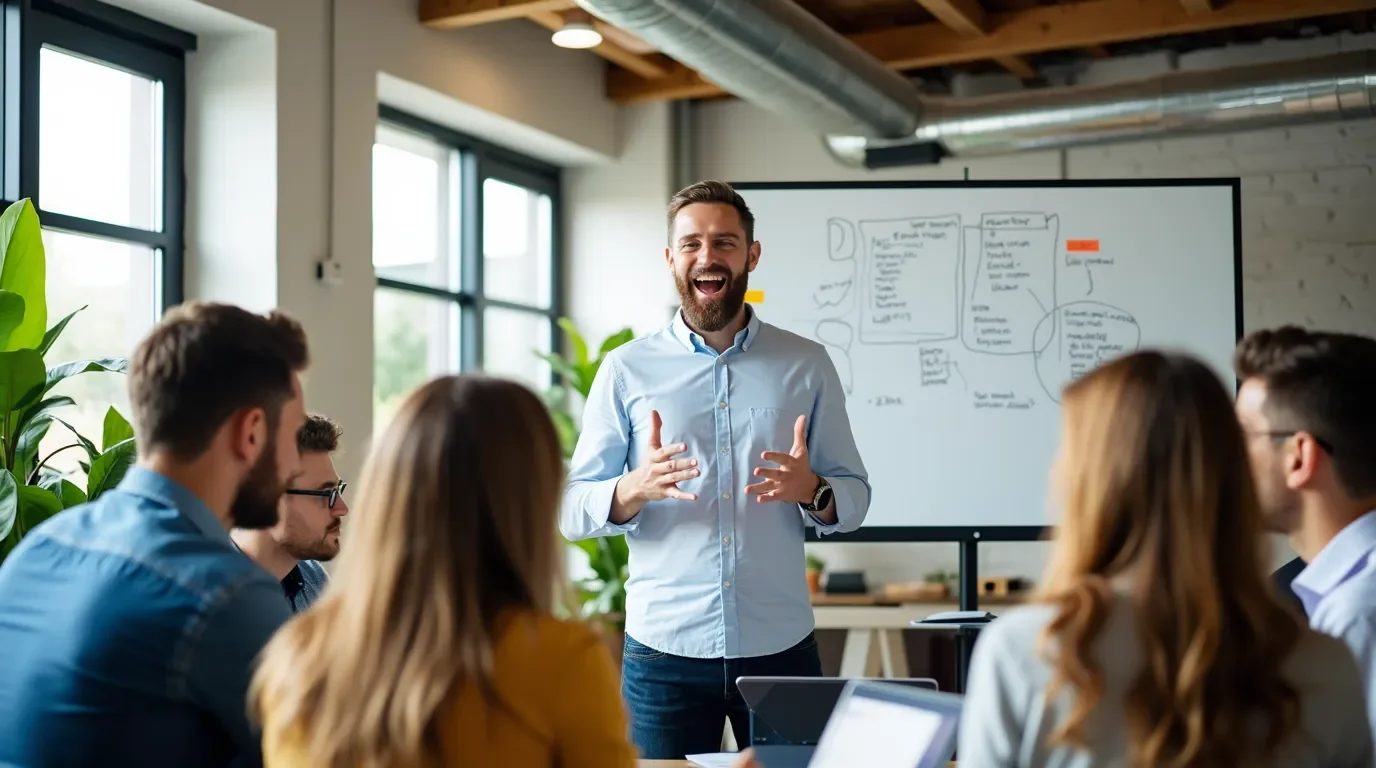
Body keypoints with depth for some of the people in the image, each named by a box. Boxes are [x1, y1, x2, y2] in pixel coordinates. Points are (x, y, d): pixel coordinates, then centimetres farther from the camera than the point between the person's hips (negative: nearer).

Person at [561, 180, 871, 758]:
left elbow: (855, 497, 7)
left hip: (780, 647, 1)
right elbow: (571, 510, 0)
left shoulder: (806, 365, 5)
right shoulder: (626, 370, 2)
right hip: (664, 652, -1)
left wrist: (812, 490, -15)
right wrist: (634, 489, -21)